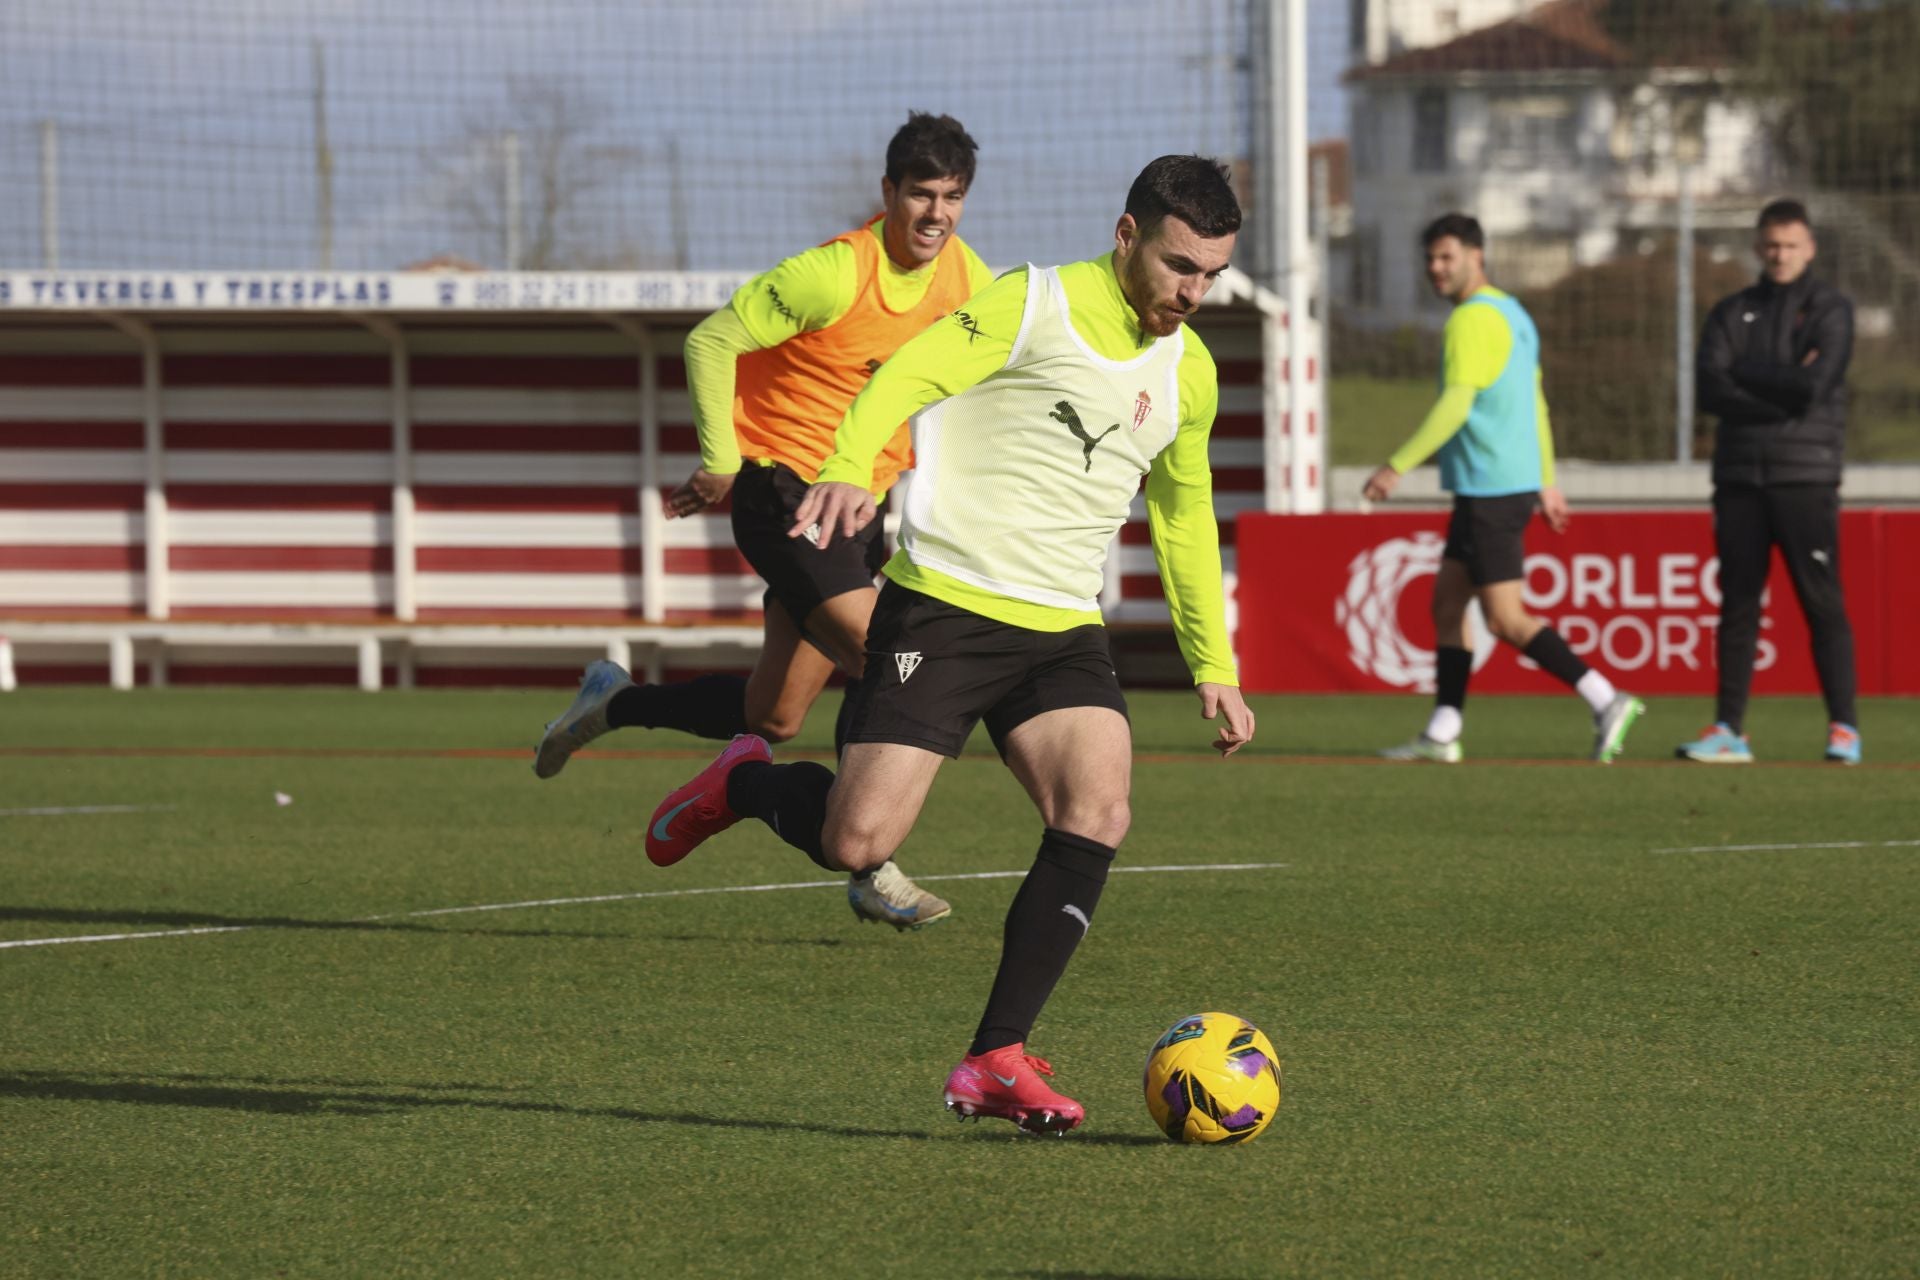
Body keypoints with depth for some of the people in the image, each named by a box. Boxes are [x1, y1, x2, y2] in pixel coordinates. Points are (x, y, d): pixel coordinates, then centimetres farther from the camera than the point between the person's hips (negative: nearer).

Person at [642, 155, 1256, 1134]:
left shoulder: (1189, 372, 14)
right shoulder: (1035, 305, -7)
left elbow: (1184, 519, 28)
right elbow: (905, 380, -18)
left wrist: (1212, 665, 26)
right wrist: (851, 468, -38)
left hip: (1062, 629, 6)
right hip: (945, 604, -6)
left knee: (1097, 814, -19)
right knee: (860, 843, -13)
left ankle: (996, 1064, -13)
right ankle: (745, 784, 22)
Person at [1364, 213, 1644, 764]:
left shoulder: (1473, 320, -15)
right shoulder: (1512, 314, 16)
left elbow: (1455, 405, -23)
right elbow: (1535, 404, 23)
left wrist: (1397, 467, -23)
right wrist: (1546, 481, 28)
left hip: (1491, 491, -10)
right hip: (1488, 490, 10)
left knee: (1506, 619, -10)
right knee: (1447, 601, 11)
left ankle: (1607, 701, -12)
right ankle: (1441, 734, 10)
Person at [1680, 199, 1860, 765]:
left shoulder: (1830, 310, 3)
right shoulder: (1731, 314, 13)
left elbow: (1815, 386, -12)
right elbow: (1711, 390, -2)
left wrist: (1747, 373, -4)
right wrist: (1785, 392, -11)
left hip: (1805, 478, -3)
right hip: (1740, 478, 3)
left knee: (1823, 602, -6)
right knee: (1737, 605, 4)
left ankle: (1843, 728, -4)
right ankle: (1728, 730, 7)